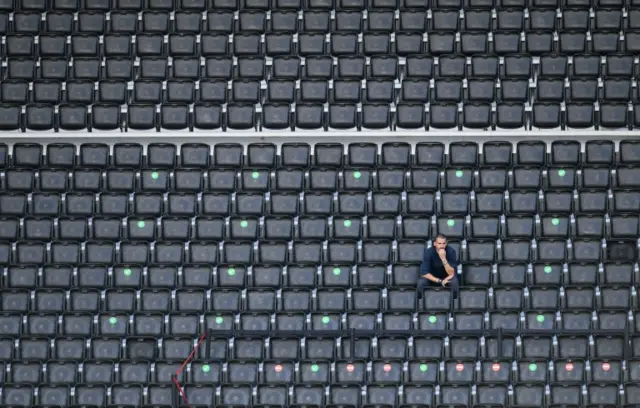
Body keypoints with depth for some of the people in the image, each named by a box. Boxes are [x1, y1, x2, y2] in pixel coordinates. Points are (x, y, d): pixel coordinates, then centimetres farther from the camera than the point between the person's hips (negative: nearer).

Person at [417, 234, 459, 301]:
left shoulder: (451, 251, -22)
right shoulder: (428, 252, -22)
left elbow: (451, 273, -26)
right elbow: (424, 273, -23)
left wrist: (443, 259, -40)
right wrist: (440, 281, -30)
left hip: (446, 277, 0)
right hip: (432, 277, 0)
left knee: (454, 282, -33)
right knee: (421, 282, -31)